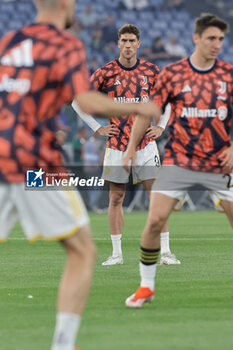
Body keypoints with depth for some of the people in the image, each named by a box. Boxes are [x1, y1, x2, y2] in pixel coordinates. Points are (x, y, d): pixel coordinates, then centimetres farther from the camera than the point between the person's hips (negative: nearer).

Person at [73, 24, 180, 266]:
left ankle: (165, 251, -2)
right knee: (116, 198, 3)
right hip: (117, 145, -1)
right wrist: (97, 128, 0)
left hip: (145, 144, 1)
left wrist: (161, 126, 8)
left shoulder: (151, 71, 3)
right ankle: (116, 253, 10)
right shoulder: (106, 72, -2)